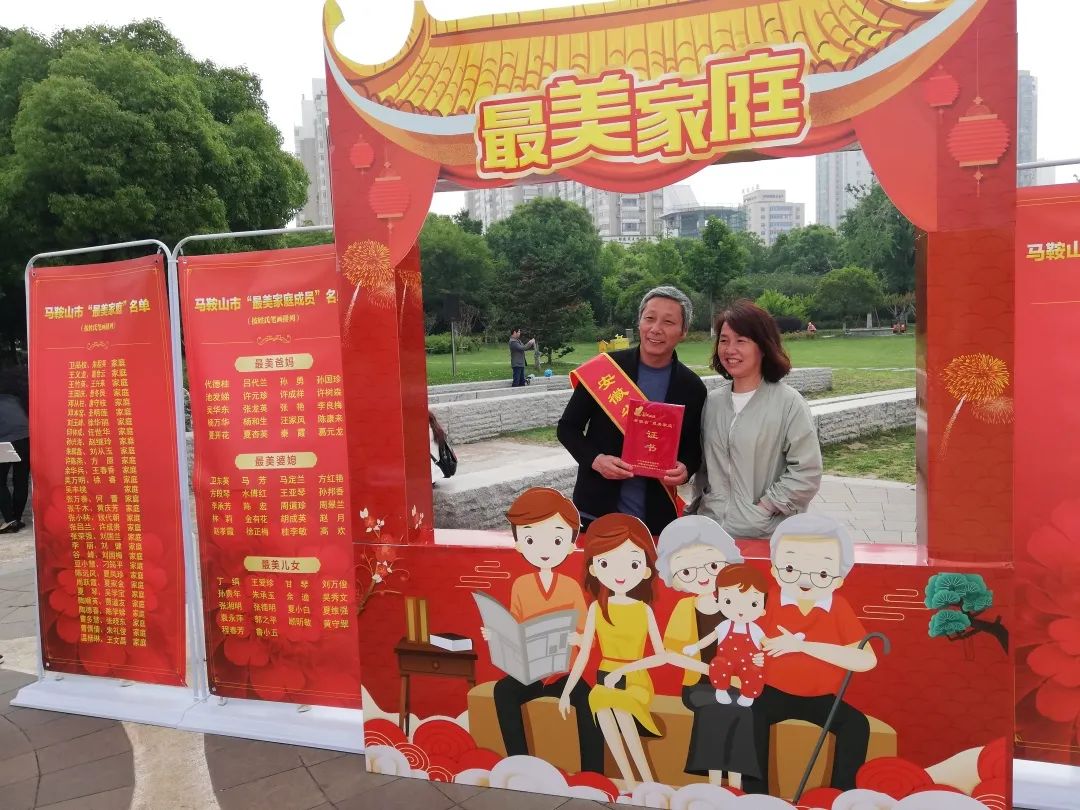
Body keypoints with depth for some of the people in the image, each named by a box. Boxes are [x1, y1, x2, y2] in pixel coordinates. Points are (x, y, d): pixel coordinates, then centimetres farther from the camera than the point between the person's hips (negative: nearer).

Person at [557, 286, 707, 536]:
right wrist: (595, 459, -17)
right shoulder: (605, 368, -7)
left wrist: (685, 469, -13)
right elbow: (567, 427, 0)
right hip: (598, 510, -1)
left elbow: (694, 448, 9)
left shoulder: (692, 387, -1)